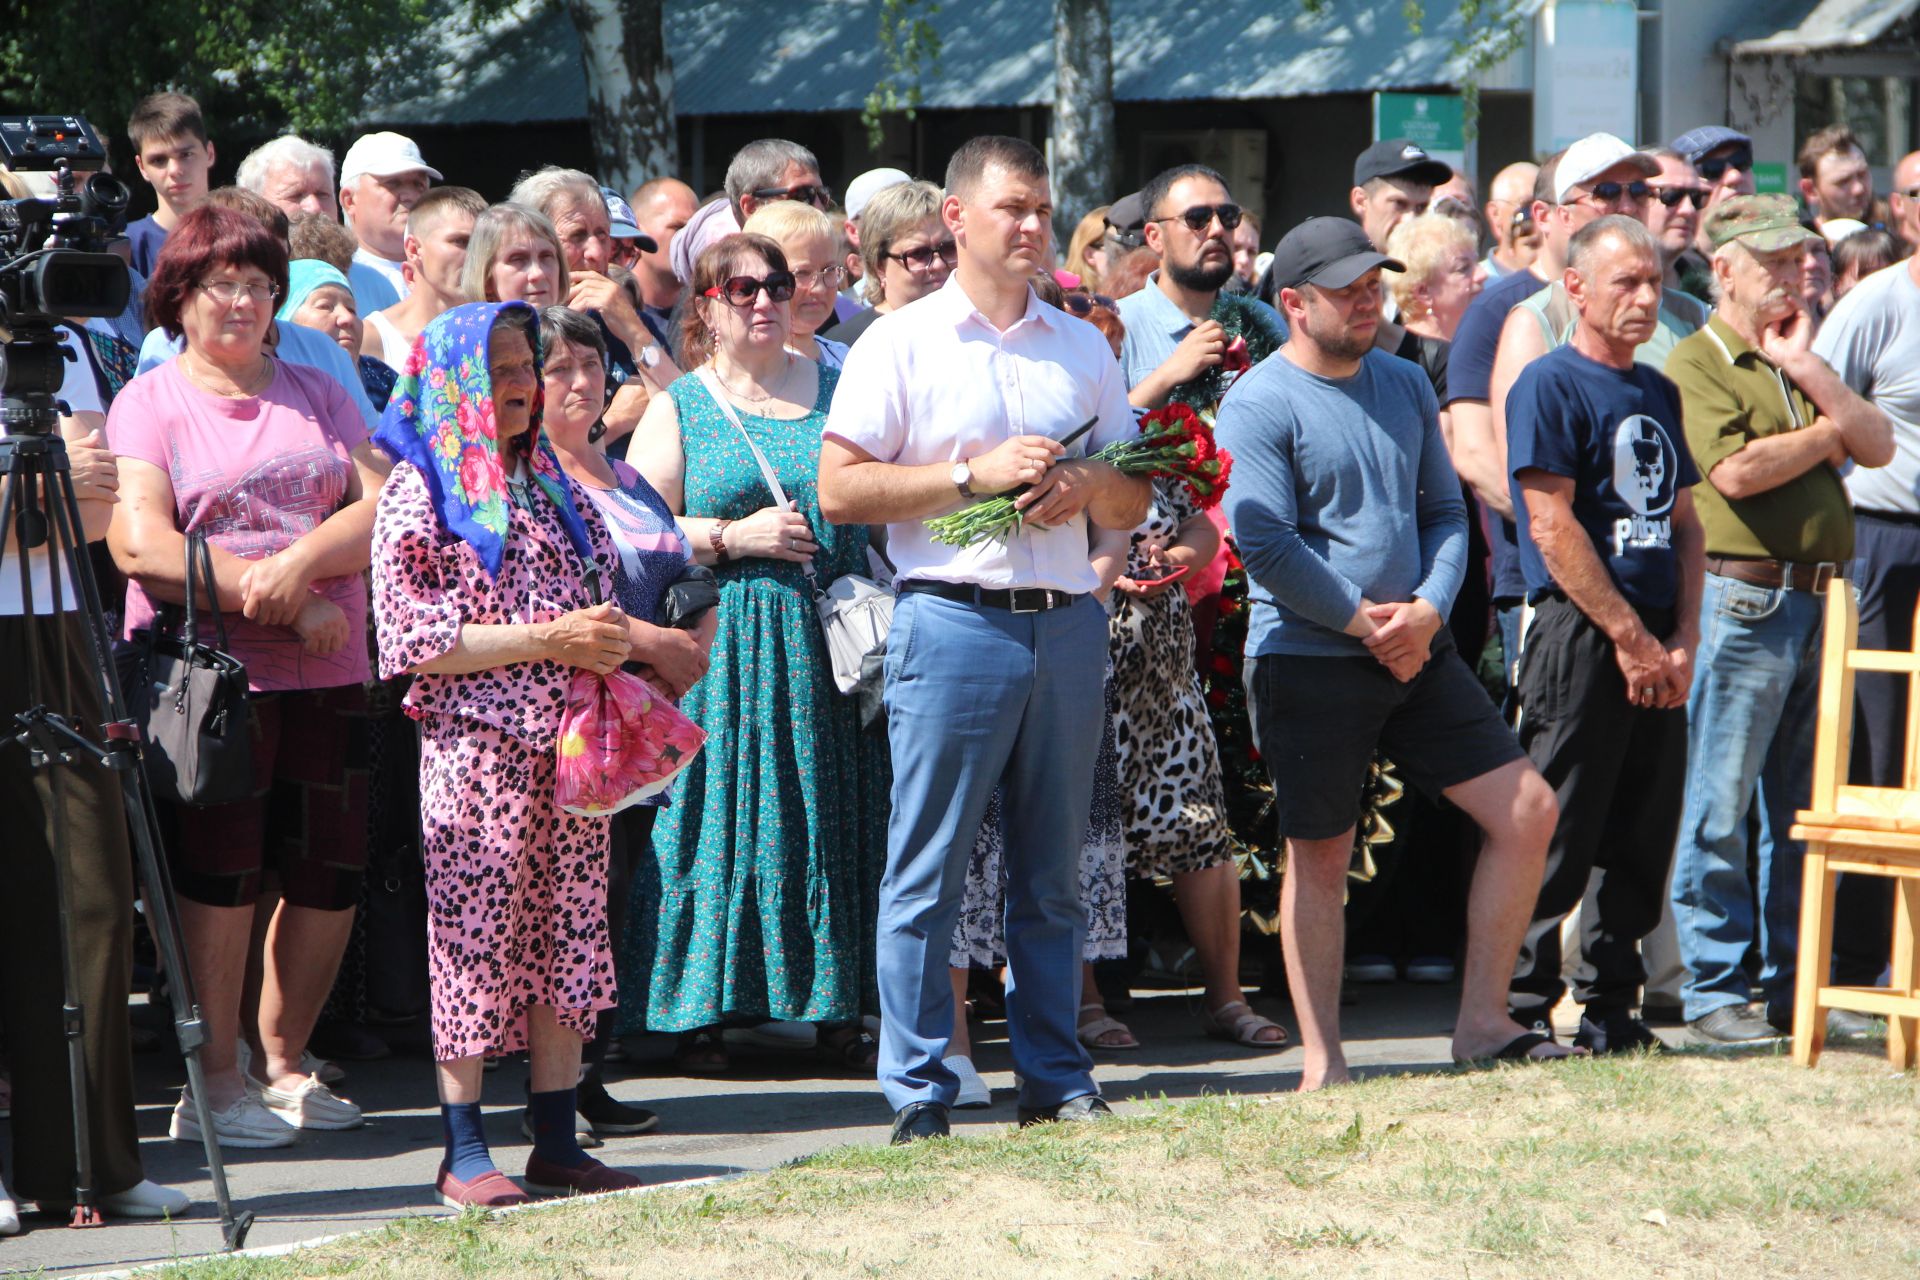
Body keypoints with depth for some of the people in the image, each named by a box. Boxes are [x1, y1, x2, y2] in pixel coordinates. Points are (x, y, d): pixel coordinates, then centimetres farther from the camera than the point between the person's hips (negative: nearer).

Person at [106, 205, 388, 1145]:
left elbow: (385, 504, 4)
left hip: (326, 672, 4)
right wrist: (282, 606, -15)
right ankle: (213, 1082, 2)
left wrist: (303, 560, -16)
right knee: (221, 873, -6)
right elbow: (140, 543, -10)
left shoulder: (316, 394, 17)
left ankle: (281, 1064, 19)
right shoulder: (148, 404, 3)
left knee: (331, 873, 4)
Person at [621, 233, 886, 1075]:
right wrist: (732, 538, -12)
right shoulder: (679, 408, 6)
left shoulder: (835, 389, 12)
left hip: (833, 638, 2)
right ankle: (701, 1015, 2)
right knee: (722, 818, -4)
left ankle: (839, 1013, 7)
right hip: (728, 646, -2)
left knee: (834, 812, 1)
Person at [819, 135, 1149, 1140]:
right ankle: (918, 1092, 0)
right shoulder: (902, 343, 2)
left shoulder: (1084, 347, 16)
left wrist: (1083, 486, -5)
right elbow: (840, 489, -5)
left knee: (1053, 875, 9)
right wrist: (975, 472, -12)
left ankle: (1056, 1080, 16)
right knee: (928, 872, -4)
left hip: (1067, 621, 5)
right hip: (955, 616, -4)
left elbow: (1136, 498, 18)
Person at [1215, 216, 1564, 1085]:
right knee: (1320, 858, 2)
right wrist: (1364, 622, -13)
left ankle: (1482, 1022, 10)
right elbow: (1265, 545, -16)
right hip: (1310, 659, -6)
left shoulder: (1403, 385, 12)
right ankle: (1322, 1063, 11)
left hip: (1416, 653, 6)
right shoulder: (1259, 406, -10)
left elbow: (1444, 511, 13)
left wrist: (1427, 610, -5)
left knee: (1526, 811, 1)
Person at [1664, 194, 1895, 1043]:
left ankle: (1793, 985, 15)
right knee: (1722, 805, -3)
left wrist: (1809, 369, -1)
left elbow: (1878, 447, 9)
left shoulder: (1801, 365, 20)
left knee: (1803, 807, 9)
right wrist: (1826, 435, -2)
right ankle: (1714, 988, 1)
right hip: (1744, 597, -7)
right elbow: (1735, 471, -17)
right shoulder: (1696, 362, -4)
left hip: (1818, 597, 7)